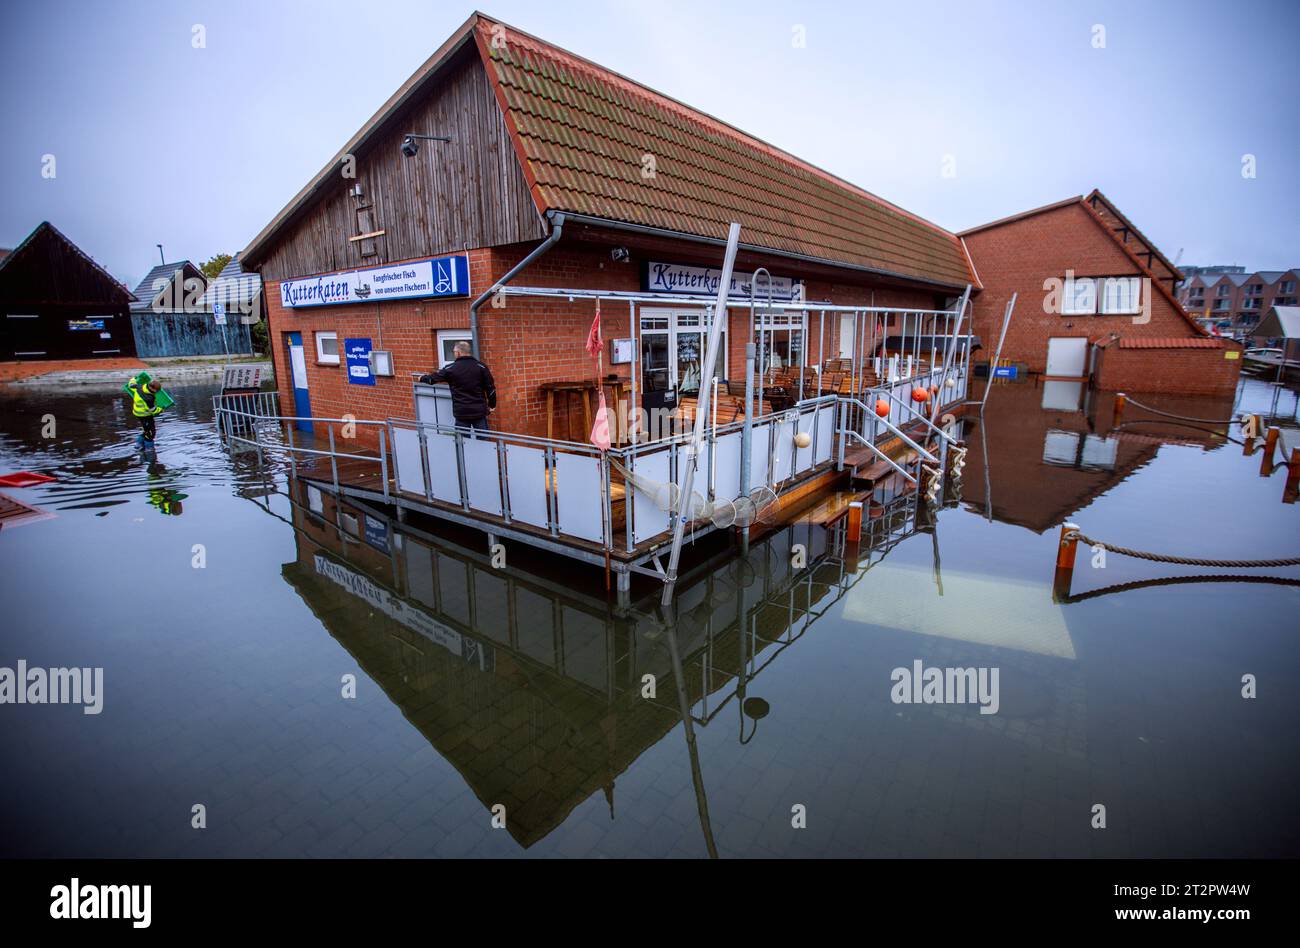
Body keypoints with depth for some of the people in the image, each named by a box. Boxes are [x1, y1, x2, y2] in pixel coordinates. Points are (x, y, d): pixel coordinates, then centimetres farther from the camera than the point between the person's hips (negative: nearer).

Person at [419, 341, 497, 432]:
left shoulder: (451, 369, -3)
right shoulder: (481, 367, -1)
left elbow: (433, 378, 11)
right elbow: (491, 388, 0)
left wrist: (422, 378, 32)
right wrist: (492, 405, 12)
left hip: (461, 412, -1)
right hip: (479, 411, 1)